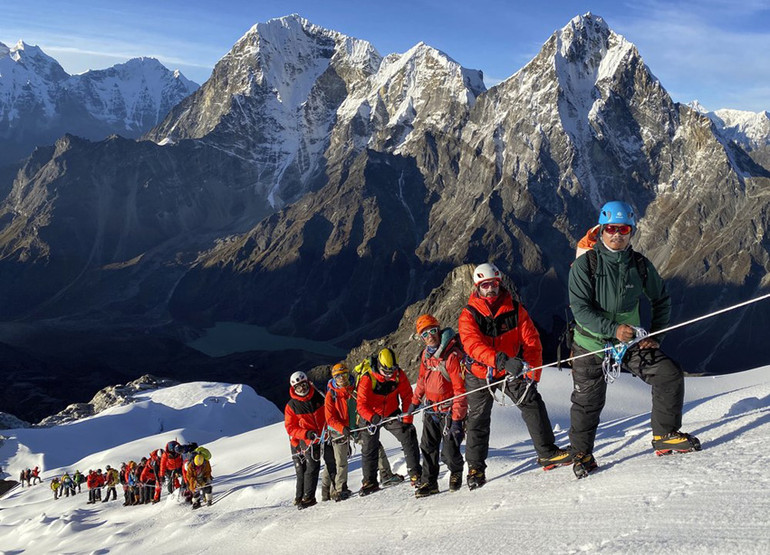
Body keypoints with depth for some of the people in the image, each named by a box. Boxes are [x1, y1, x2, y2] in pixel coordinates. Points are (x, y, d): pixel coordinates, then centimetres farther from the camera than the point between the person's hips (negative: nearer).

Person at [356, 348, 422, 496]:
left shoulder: (399, 375, -15)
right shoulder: (367, 379, -25)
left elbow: (407, 397, -7)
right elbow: (361, 404, -24)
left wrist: (406, 418, -14)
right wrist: (372, 417, -42)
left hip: (392, 414, 2)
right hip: (372, 416, -1)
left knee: (409, 436, -14)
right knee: (369, 448, 1)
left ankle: (416, 475, -10)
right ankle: (370, 481, 17)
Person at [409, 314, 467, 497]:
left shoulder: (452, 355, -21)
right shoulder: (426, 354, 4)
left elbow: (460, 389, -20)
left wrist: (457, 419, -22)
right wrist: (415, 401, 24)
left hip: (448, 411, -6)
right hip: (431, 410, 7)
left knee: (449, 452, -5)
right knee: (428, 448, 7)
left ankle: (456, 471, 25)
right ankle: (429, 482, 19)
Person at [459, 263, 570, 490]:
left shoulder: (515, 309, -8)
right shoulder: (468, 315, -14)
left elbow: (531, 341, -6)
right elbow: (473, 345, -31)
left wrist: (532, 372, -17)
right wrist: (501, 360, -46)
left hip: (511, 371, 2)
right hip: (480, 373, -1)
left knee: (532, 402, -13)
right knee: (478, 420, 2)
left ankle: (547, 453, -2)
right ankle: (475, 468, 16)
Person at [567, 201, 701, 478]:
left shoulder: (640, 265, -2)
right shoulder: (584, 265, -14)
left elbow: (661, 299, 11)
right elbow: (580, 308, -20)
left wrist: (655, 334, 0)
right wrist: (613, 328, -29)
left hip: (631, 341, 3)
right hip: (591, 344, -3)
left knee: (670, 375, -7)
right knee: (587, 402, 0)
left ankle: (665, 435, 11)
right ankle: (581, 454, 22)